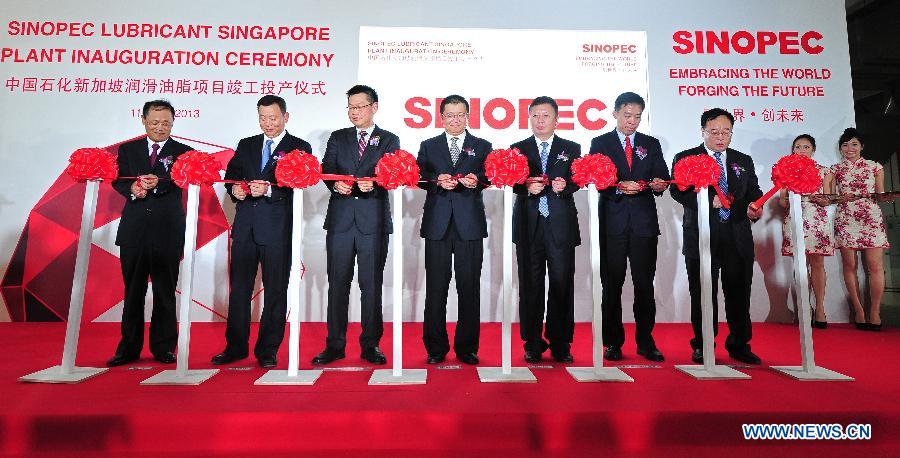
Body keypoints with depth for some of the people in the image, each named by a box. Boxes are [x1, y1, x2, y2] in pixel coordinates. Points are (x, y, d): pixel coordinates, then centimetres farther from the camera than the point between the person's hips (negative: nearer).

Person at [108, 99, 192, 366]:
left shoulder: (183, 152, 6)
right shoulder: (127, 149, 15)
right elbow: (117, 180, 5)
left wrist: (157, 183, -29)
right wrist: (132, 189, -17)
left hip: (168, 231, -2)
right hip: (134, 229, 2)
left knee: (165, 291, 4)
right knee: (133, 291, 9)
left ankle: (163, 347, 15)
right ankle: (129, 348, 20)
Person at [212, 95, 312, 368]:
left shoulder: (300, 148, 2)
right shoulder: (246, 145, 17)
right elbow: (231, 175, 14)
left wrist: (269, 190, -23)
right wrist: (234, 188, -7)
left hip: (278, 228, -4)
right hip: (245, 225, 4)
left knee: (275, 291, 3)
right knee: (239, 288, 9)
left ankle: (267, 351, 14)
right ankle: (236, 347, 22)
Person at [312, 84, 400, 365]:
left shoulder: (389, 141, 9)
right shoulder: (338, 138, 15)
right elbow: (326, 169, 3)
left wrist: (373, 185, -23)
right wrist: (336, 184, -19)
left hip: (373, 221, -2)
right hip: (340, 219, 2)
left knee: (371, 285, 3)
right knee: (337, 283, 5)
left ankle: (370, 345, 14)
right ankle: (335, 345, 15)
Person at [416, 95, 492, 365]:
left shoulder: (482, 147, 14)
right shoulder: (428, 146, 16)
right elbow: (419, 178, 4)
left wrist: (477, 180, -19)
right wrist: (437, 180, -14)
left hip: (469, 224, 0)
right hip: (438, 224, 1)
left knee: (469, 287, 2)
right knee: (436, 287, 2)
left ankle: (466, 347, 13)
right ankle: (436, 347, 14)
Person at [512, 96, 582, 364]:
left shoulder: (571, 149, 13)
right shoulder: (518, 149, 13)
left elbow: (577, 182, 4)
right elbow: (512, 183, 3)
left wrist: (564, 186, -17)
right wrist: (527, 187, -17)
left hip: (561, 224, 0)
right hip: (528, 224, 0)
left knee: (562, 284, 0)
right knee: (530, 285, 3)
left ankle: (560, 344, 13)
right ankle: (533, 344, 14)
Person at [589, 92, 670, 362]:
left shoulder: (651, 144, 16)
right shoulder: (600, 143, 9)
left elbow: (662, 178, 8)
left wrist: (659, 185, -15)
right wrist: (619, 187, -19)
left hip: (644, 223, 2)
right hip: (612, 222, -2)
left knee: (644, 284, 2)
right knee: (612, 284, 2)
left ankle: (645, 341, 13)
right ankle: (613, 342, 12)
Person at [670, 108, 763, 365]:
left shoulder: (744, 161, 18)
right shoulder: (685, 158, 6)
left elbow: (754, 191, 10)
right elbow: (677, 190, -7)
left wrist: (754, 206, -14)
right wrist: (708, 200, -21)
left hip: (738, 237, 3)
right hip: (701, 237, -3)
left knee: (739, 294, 6)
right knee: (702, 294, 2)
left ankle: (739, 346, 21)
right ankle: (702, 346, 15)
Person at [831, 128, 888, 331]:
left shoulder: (875, 166, 13)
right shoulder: (835, 169, 11)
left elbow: (881, 193, 14)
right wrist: (841, 198, -12)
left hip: (872, 219, 0)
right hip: (845, 220, 0)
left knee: (875, 266, -7)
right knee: (850, 266, -2)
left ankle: (875, 313, 0)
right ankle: (858, 311, 6)